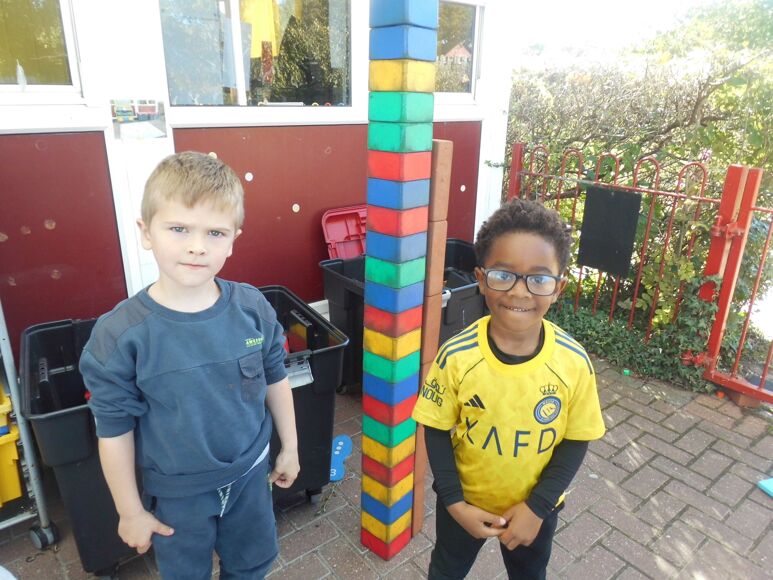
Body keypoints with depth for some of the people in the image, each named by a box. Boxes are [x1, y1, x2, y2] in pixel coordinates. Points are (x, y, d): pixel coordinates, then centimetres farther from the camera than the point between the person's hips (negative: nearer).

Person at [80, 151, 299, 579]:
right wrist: (130, 512, -4)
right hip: (177, 493, -2)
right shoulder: (120, 334, -23)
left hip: (249, 473, 2)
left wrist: (289, 448, 7)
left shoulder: (253, 308, -16)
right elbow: (114, 431, -13)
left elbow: (275, 380, -2)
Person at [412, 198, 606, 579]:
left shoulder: (574, 363, -24)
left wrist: (538, 506, -15)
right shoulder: (456, 356, -27)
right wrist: (454, 502, -16)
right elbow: (437, 432, -14)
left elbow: (575, 441, -11)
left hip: (534, 507, 1)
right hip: (465, 501, 0)